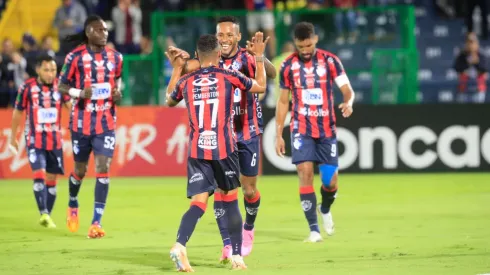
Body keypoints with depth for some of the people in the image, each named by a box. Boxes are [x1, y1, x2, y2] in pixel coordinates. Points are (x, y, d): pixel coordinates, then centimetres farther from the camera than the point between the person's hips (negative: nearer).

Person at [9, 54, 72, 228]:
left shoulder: (60, 86, -2)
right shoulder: (27, 87, -7)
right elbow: (17, 113, 5)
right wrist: (13, 138, 11)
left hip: (55, 141, 3)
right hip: (34, 141, -3)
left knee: (51, 179, 8)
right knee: (39, 176, -18)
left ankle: (48, 216, 20)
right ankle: (44, 214, -21)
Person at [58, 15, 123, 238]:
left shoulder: (115, 57, 3)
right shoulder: (76, 57, -7)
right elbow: (62, 86, -2)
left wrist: (117, 91, -3)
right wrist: (79, 92, -21)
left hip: (106, 122, 2)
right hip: (81, 122, -1)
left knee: (103, 169, -11)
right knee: (80, 170, 11)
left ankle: (96, 222, -9)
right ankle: (73, 206, 43)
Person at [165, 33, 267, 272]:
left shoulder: (185, 82, 6)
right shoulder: (229, 77, 0)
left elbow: (169, 101, 28)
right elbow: (260, 87, 16)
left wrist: (176, 69, 34)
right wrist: (259, 57, 25)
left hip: (196, 151, 2)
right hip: (224, 149, -2)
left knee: (198, 203, -3)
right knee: (230, 202, 12)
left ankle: (180, 245, -27)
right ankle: (237, 256, 14)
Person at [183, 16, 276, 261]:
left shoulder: (247, 58, -10)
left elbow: (271, 74, -26)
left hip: (247, 133, -1)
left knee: (249, 190, 6)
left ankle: (248, 228, 36)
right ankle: (227, 245, -6)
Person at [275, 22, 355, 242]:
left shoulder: (330, 61, -3)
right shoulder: (288, 66, 1)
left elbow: (347, 90, -5)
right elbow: (283, 101, 9)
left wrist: (348, 103, -30)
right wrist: (278, 135, 5)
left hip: (327, 129, 0)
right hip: (301, 129, 0)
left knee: (330, 181, 0)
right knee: (305, 173, -16)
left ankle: (325, 209, 35)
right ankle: (313, 229, -11)